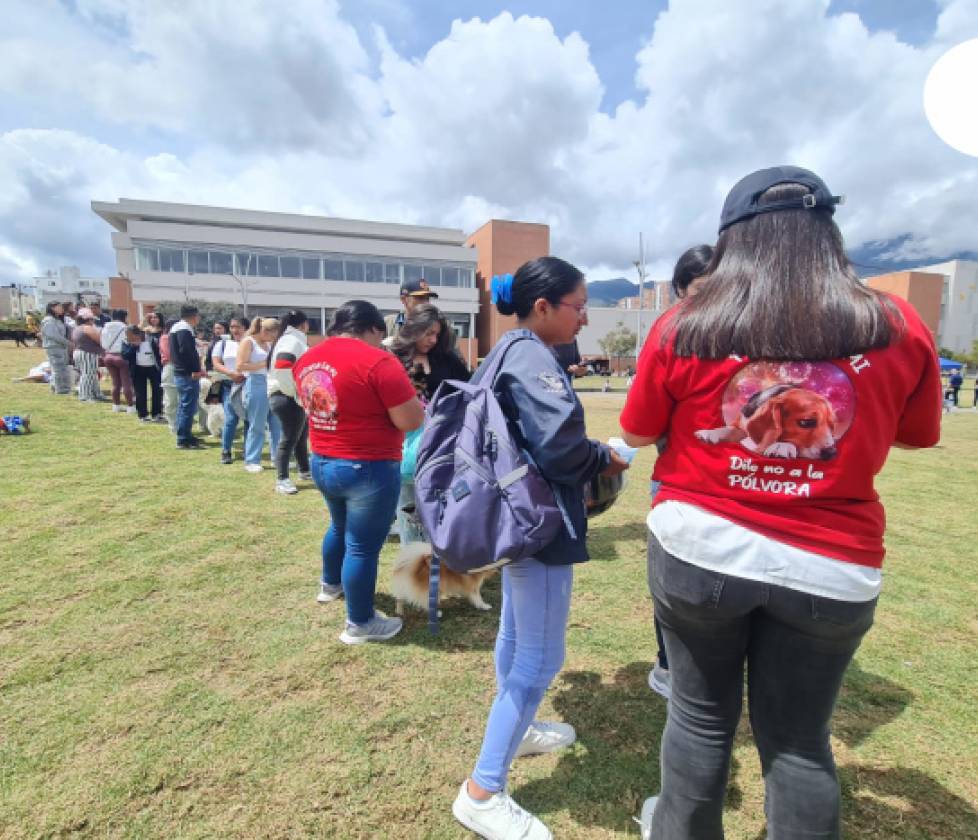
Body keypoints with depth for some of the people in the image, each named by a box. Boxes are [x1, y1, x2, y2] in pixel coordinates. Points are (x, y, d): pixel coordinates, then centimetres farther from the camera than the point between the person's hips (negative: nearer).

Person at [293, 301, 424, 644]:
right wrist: (411, 397, 1)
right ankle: (359, 624, 23)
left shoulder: (307, 359, 4)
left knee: (340, 526, 30)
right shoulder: (378, 361, -20)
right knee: (363, 546, 7)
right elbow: (412, 420, -20)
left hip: (321, 463, 8)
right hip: (368, 469, -8)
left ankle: (330, 584, 52)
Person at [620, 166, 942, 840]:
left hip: (698, 550, 0)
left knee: (701, 716, 20)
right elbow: (916, 435, 12)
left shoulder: (682, 329, -10)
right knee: (799, 739, 19)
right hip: (830, 568, 1)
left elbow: (638, 434, 3)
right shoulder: (899, 328, -5)